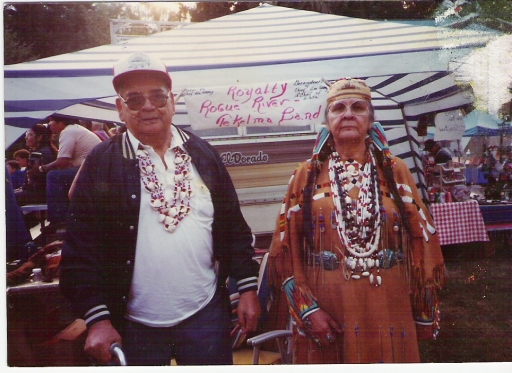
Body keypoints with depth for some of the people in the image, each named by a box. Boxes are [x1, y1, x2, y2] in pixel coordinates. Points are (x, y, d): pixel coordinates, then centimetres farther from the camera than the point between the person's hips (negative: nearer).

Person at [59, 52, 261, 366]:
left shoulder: (202, 154, 2)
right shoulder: (101, 163, -5)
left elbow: (235, 227, 5)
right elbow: (80, 250, -6)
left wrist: (248, 288, 2)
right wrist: (97, 319, -11)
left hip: (206, 313, 2)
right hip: (134, 325, -1)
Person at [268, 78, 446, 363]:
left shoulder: (396, 171, 3)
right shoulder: (308, 175, 1)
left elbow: (422, 239, 4)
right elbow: (286, 248, -2)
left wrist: (424, 312, 4)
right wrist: (307, 309, -10)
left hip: (388, 308, 1)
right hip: (325, 310, -1)